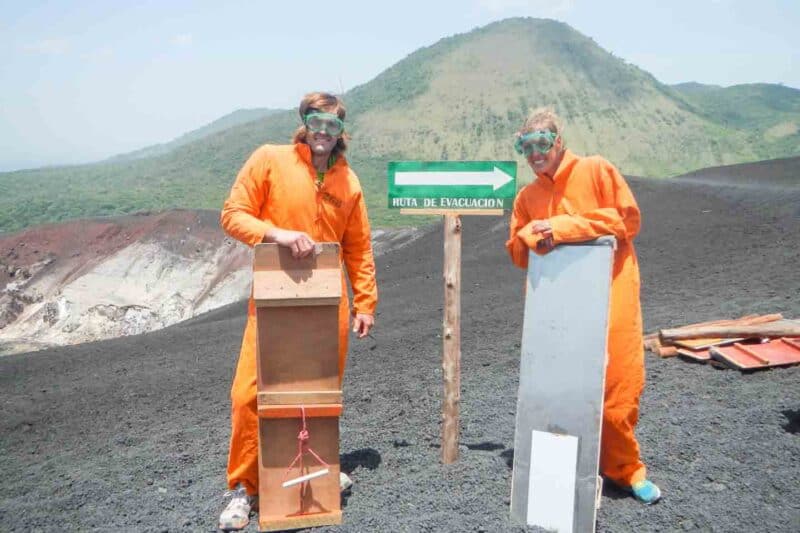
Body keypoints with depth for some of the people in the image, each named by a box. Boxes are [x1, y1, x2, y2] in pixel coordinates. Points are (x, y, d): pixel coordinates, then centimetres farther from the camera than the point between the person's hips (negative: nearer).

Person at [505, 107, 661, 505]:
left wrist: (563, 227, -15)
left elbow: (628, 219, -7)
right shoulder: (527, 196, 13)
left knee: (619, 384, -1)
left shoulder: (597, 170, 1)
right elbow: (517, 252, 13)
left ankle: (622, 468, 20)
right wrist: (532, 235, -12)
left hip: (609, 295, -3)